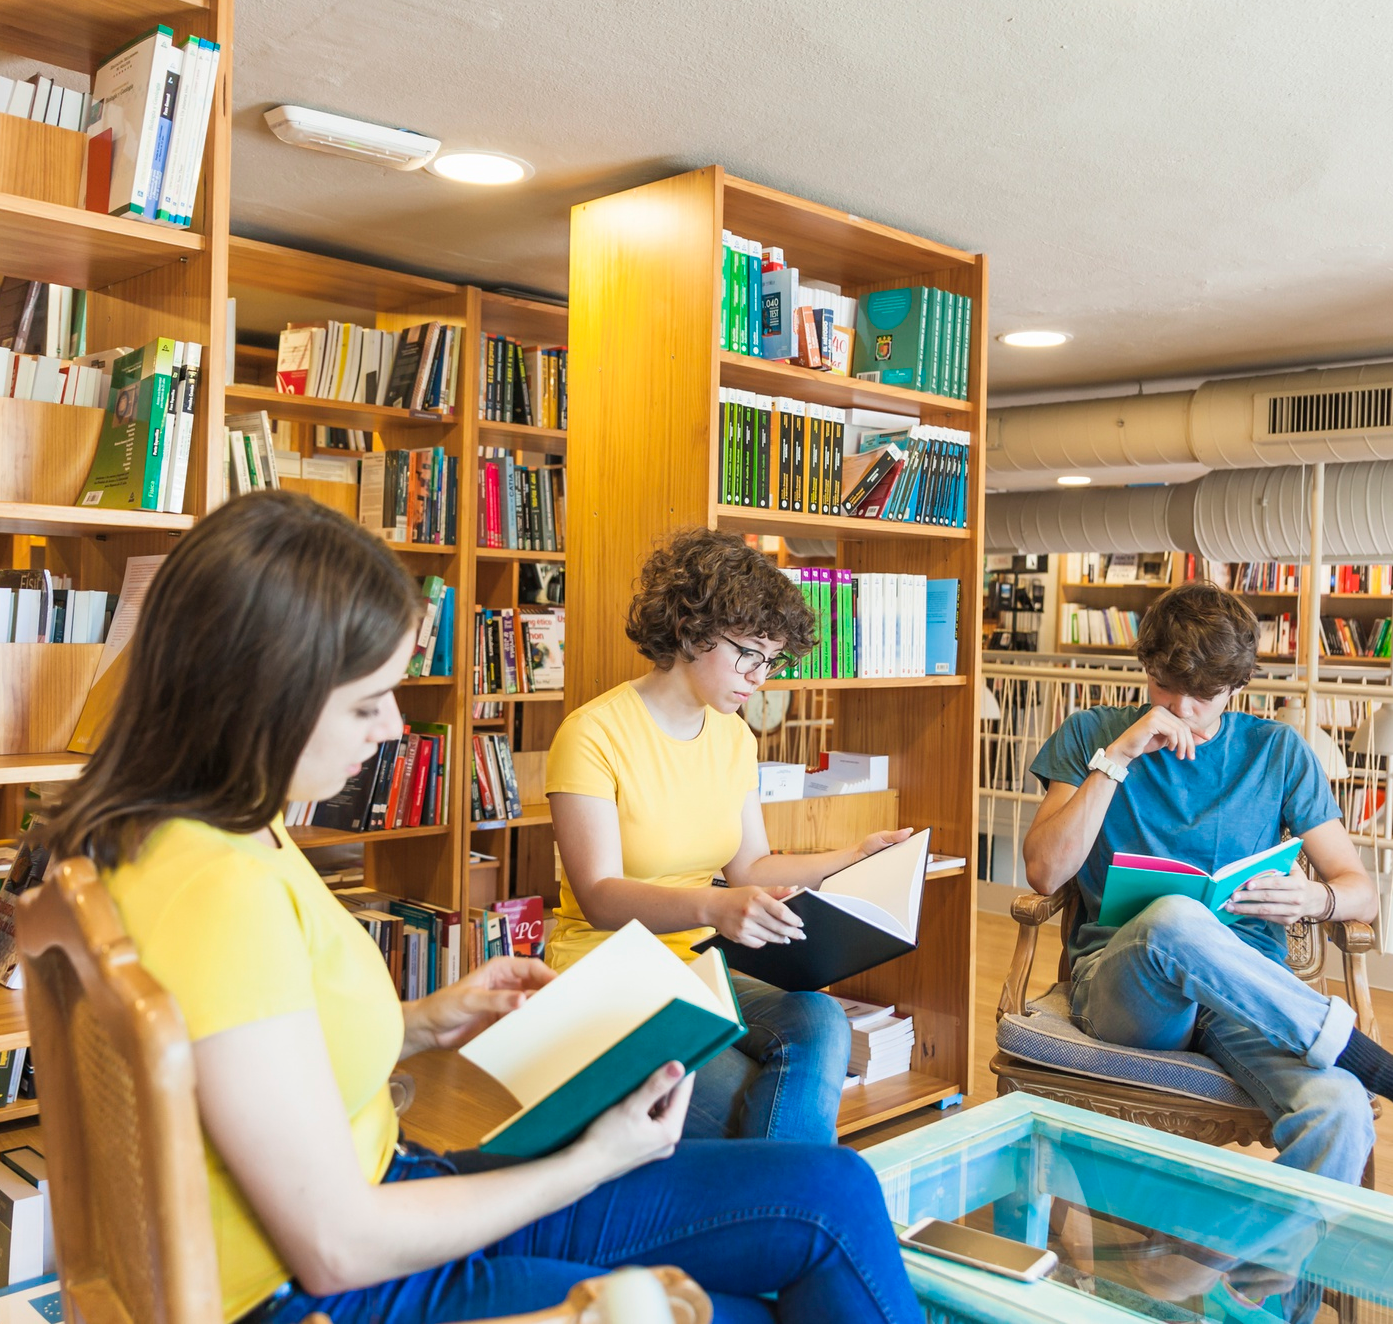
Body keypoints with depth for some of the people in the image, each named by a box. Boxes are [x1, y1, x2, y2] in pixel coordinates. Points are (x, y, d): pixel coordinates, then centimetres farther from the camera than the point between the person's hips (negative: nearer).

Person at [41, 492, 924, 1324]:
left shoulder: (230, 835, 1)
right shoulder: (219, 892, -28)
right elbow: (335, 1248, -23)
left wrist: (426, 1024, 4)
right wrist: (593, 1162, -12)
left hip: (384, 1192, 9)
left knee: (834, 1191, 2)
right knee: (833, 1207, -3)